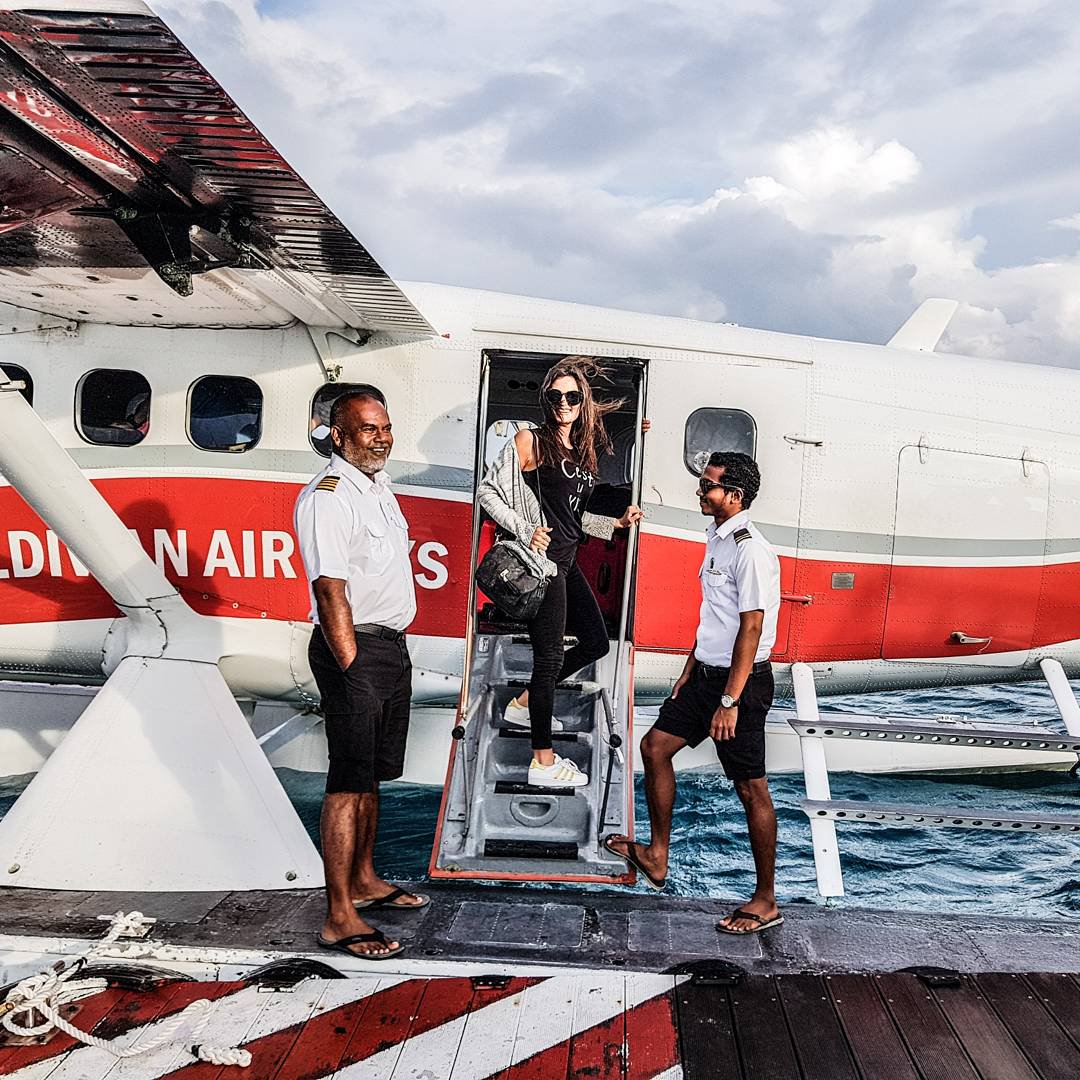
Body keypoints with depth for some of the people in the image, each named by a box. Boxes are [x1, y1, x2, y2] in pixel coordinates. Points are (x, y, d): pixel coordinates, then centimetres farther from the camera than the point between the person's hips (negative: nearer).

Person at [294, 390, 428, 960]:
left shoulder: (378, 484, 14)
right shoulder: (327, 498, -17)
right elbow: (330, 593, -21)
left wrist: (391, 655, 19)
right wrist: (353, 669, -22)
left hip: (392, 645, 9)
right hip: (355, 648, -9)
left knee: (372, 775, 18)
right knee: (349, 783, -5)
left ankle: (364, 881, 31)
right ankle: (340, 918, 2)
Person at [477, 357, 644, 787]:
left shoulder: (583, 451, 14)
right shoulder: (530, 441, -8)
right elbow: (487, 493, -8)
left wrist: (617, 523, 11)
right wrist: (525, 530, -15)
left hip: (566, 563, 9)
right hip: (542, 563, -9)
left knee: (596, 643, 16)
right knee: (550, 656, -5)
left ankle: (524, 704, 30)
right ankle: (543, 761, 5)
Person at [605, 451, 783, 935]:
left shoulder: (751, 551, -20)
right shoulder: (716, 539, 10)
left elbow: (751, 630, -22)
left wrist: (729, 701, -23)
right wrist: (689, 671, 19)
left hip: (741, 681, -10)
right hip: (707, 673, 10)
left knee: (751, 788, 0)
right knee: (655, 746, 12)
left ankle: (766, 901, 13)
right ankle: (656, 856, 26)